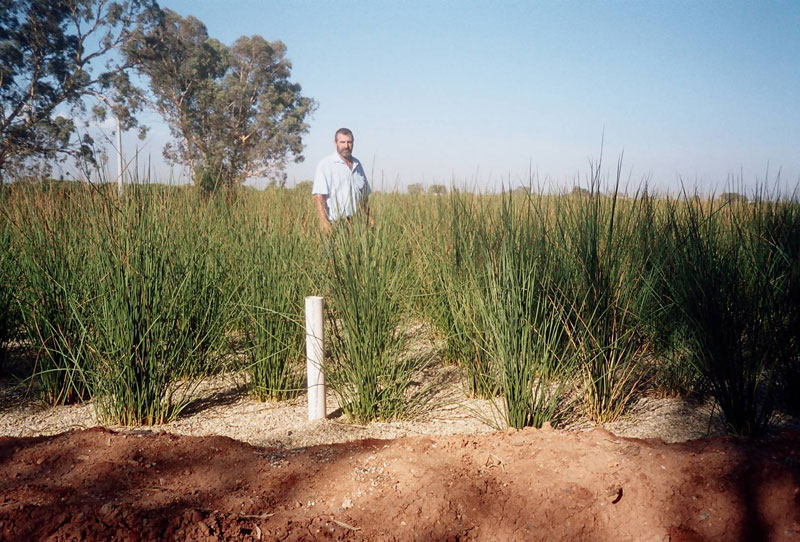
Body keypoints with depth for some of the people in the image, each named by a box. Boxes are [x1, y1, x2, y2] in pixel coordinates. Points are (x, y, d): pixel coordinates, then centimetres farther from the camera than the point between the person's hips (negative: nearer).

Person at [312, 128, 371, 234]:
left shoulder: (357, 164, 16)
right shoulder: (325, 164, -4)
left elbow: (364, 194, 23)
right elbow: (318, 195, -13)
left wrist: (368, 216, 13)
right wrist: (323, 221, -23)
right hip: (334, 223, -5)